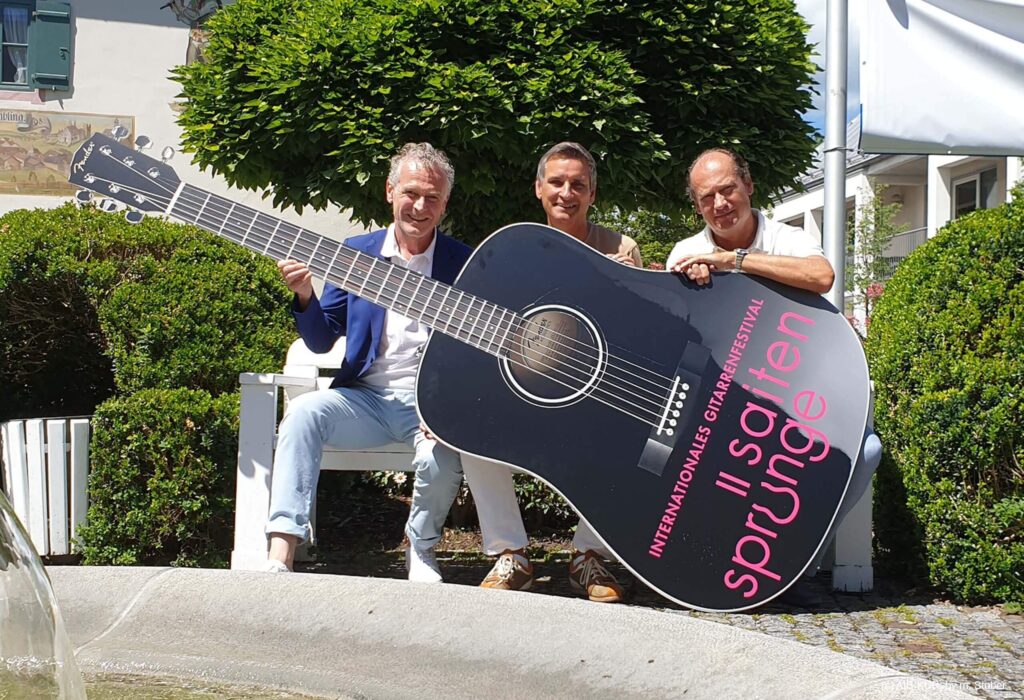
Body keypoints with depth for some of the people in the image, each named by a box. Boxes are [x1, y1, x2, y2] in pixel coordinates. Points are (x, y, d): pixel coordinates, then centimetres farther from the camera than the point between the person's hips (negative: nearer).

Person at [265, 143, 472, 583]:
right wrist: (305, 297, -11)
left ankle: (421, 549, 1)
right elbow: (321, 341, 10)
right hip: (366, 396, 2)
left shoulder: (463, 264, 3)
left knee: (442, 460, -33)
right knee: (304, 412, -27)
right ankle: (280, 558, -30)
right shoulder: (356, 252, 10)